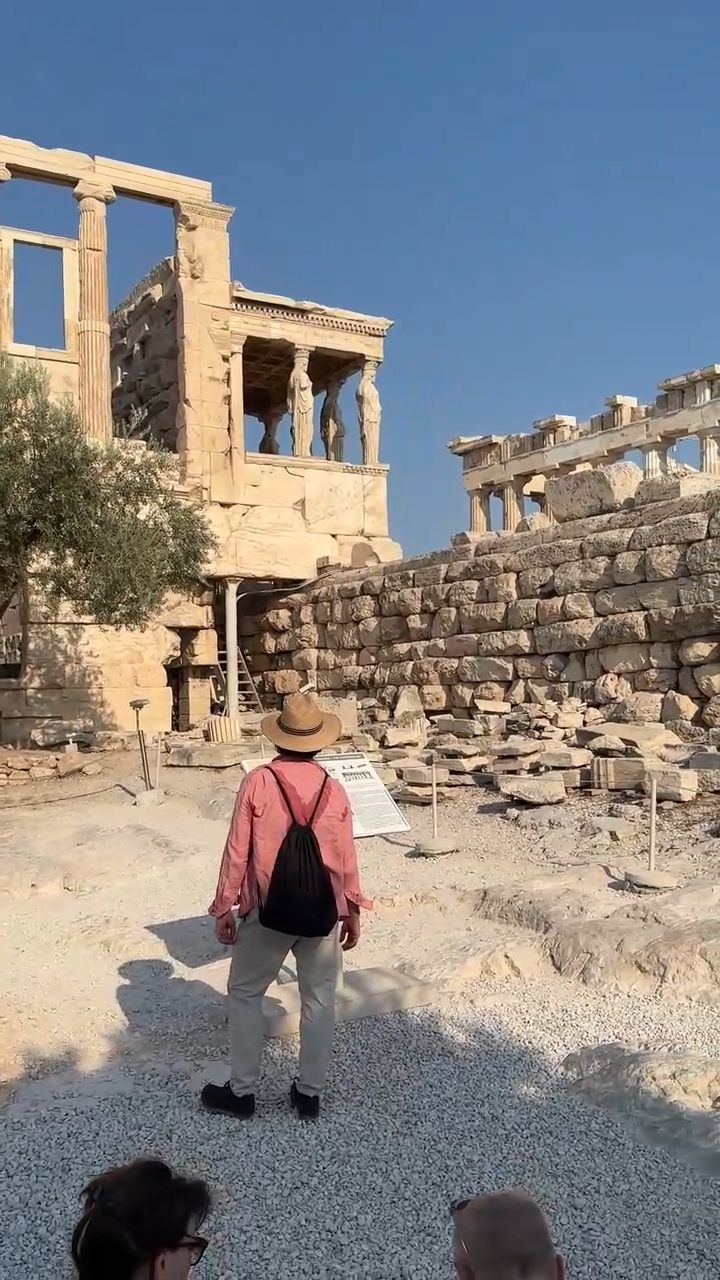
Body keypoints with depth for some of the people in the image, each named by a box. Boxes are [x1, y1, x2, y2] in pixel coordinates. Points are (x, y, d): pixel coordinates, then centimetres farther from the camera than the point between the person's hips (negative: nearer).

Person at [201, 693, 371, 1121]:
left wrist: (225, 907, 1)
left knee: (245, 994, 16)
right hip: (322, 910, 2)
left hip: (270, 908, -2)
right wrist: (353, 910, 15)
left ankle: (241, 1092, 21)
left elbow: (238, 850, -8)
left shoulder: (258, 782, -10)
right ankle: (310, 1093, 24)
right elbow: (346, 858, 3)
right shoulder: (334, 789, -3)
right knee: (320, 999, 16)